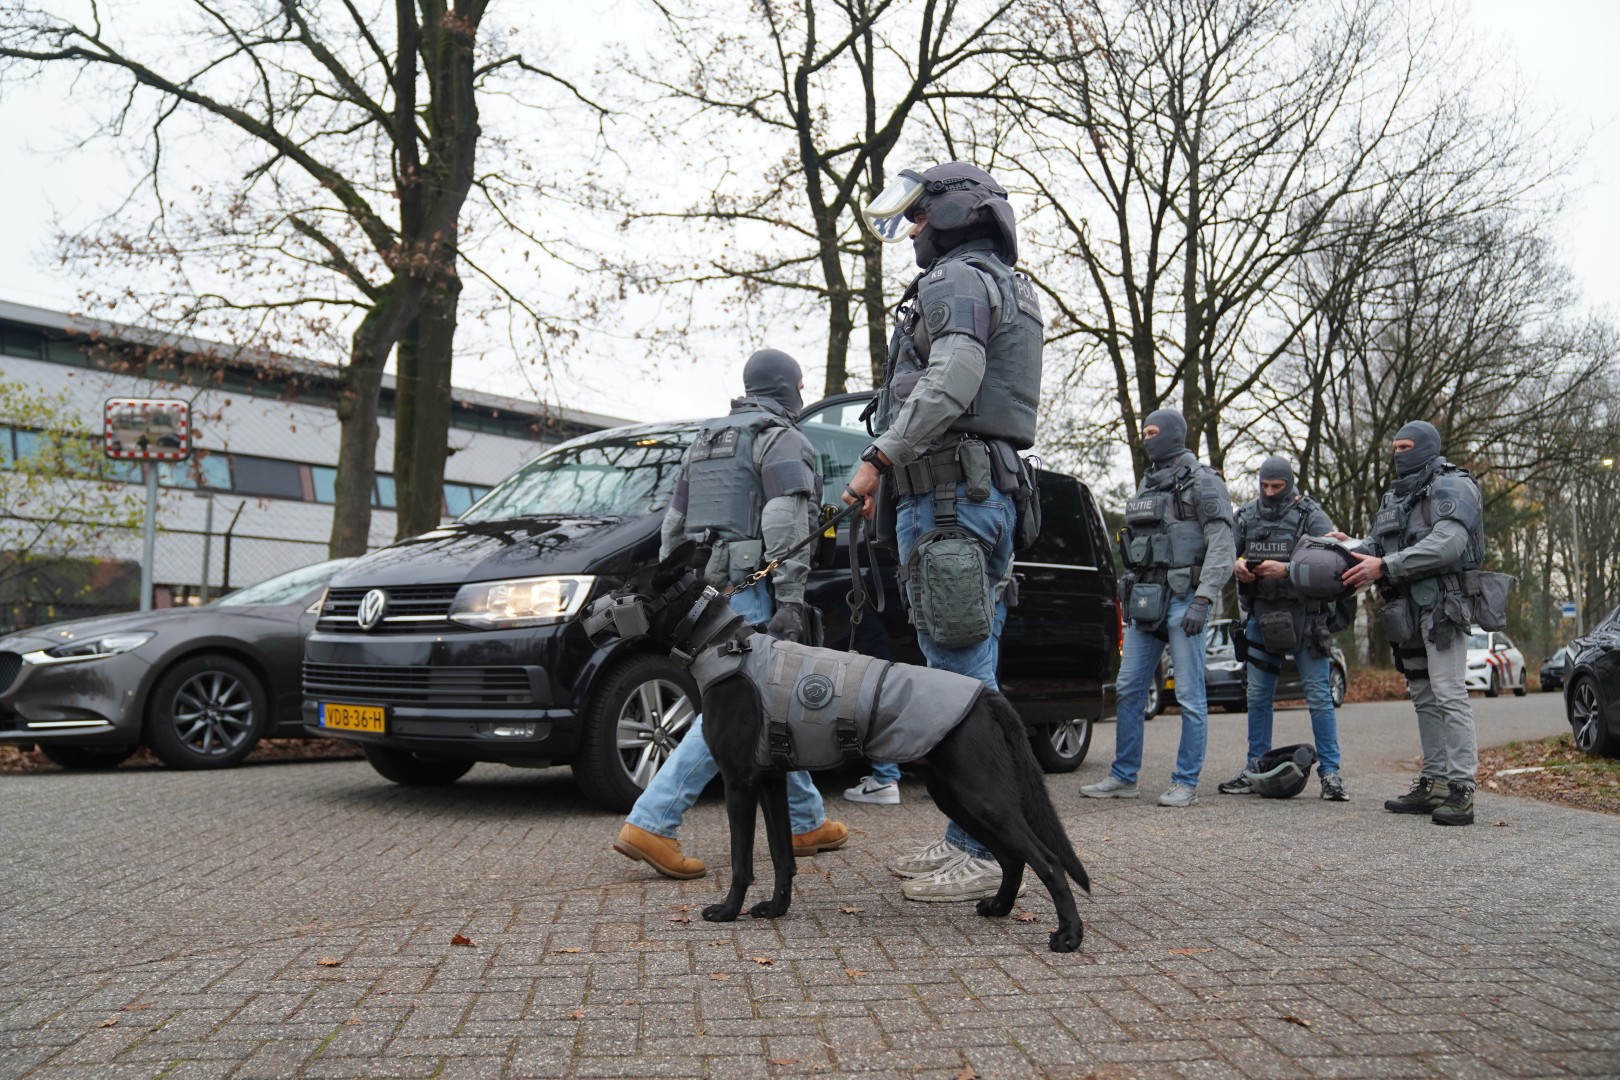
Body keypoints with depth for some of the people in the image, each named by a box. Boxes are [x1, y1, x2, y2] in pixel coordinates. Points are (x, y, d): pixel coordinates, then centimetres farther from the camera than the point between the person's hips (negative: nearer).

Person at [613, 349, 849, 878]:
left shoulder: (705, 440, 22)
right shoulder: (782, 439, -3)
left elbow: (674, 524, 21)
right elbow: (786, 524, -15)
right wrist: (790, 598, -18)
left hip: (705, 589, 9)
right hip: (751, 590, -9)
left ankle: (806, 823, 24)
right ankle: (650, 824, -17)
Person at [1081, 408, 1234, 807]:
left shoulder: (1202, 482, -2)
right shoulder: (1147, 485, 20)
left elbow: (1222, 547, -9)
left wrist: (1203, 601, -18)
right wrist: (1129, 596, 17)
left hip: (1183, 600, -7)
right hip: (1146, 601, 7)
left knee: (1190, 696, -3)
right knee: (1128, 690, 6)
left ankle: (1186, 782, 3)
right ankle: (1123, 777, 13)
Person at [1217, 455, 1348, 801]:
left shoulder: (1311, 515, -5)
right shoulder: (1247, 515, 9)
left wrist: (1286, 569, -25)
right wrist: (1235, 566, -11)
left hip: (1304, 616, -4)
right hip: (1260, 616, 5)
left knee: (1319, 695, -2)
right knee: (1258, 695, 9)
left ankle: (1330, 772, 4)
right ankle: (1256, 768, 18)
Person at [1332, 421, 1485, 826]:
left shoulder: (1452, 488, -5)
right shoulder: (1397, 497, 22)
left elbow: (1447, 543, -21)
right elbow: (1386, 549, 21)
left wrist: (1385, 566, -24)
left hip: (1442, 605, -9)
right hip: (1408, 609, 9)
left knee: (1448, 694, -13)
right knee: (1423, 697, 10)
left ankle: (1461, 789, -15)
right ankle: (1432, 784, 14)